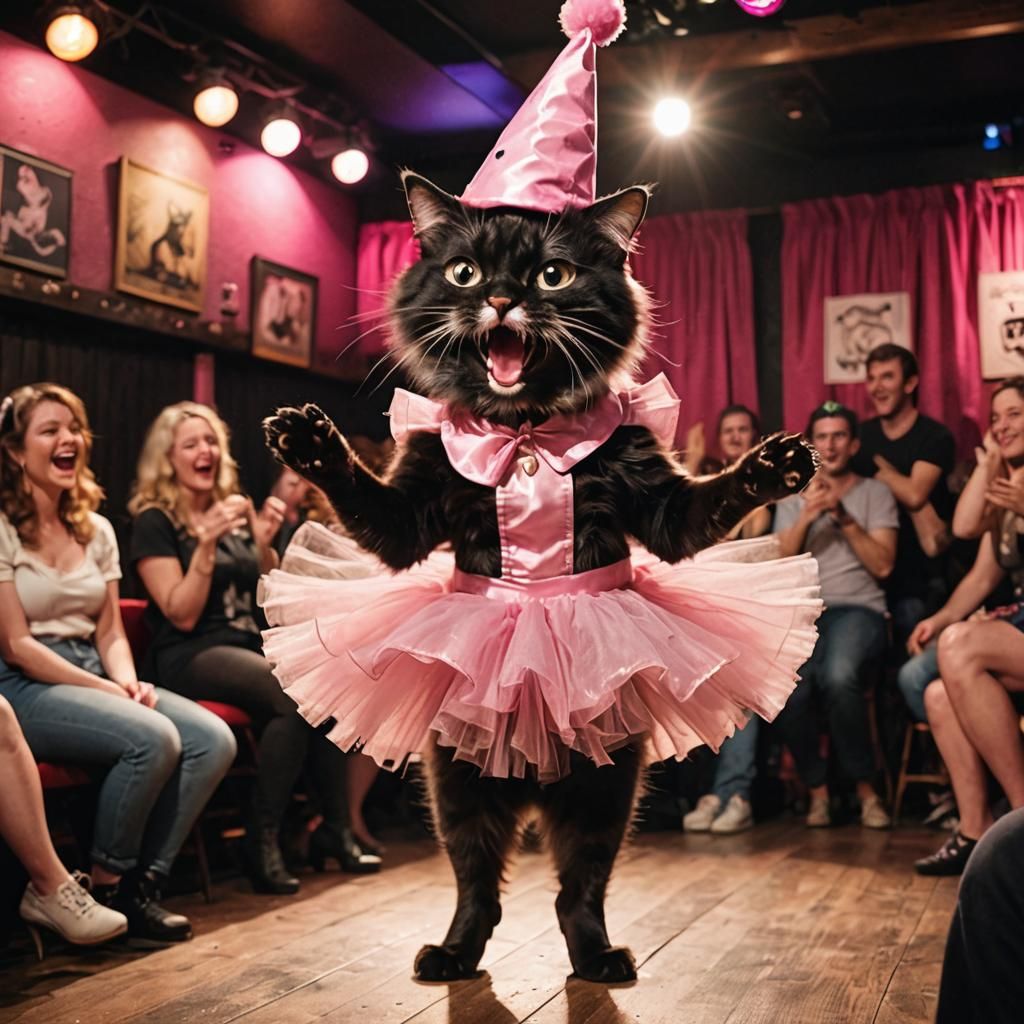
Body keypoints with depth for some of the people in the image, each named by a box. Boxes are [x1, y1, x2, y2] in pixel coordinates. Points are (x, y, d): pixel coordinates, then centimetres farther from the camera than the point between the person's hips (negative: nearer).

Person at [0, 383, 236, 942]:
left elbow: (110, 631, 13)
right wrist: (107, 691, -18)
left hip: (93, 676, 7)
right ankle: (106, 886, -10)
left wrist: (128, 682, -9)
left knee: (213, 738, -16)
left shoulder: (96, 530, 14)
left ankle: (142, 883, -7)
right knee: (153, 738, -31)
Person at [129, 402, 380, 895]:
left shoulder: (234, 510, 17)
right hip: (191, 657, -6)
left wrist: (264, 542, 1)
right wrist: (206, 543, -19)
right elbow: (182, 615, -10)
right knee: (298, 694, -32)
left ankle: (334, 828, -16)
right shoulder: (155, 521, -2)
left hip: (249, 645, 6)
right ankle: (262, 843, -22)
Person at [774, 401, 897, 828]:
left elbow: (882, 565, 1)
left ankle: (864, 787, -16)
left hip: (860, 608, -2)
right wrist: (807, 516, -7)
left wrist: (842, 516, -9)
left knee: (838, 677, -37)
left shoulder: (875, 493, 13)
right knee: (787, 689, -31)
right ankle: (817, 788, -8)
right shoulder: (792, 498, 20)